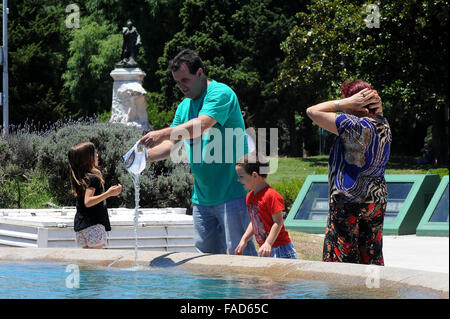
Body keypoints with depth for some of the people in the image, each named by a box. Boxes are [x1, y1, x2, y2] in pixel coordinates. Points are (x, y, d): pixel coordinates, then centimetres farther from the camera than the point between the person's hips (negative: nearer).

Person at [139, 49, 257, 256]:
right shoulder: (184, 106, 17)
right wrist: (145, 155, -7)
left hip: (232, 192, -8)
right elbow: (171, 144, 12)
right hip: (202, 197, 8)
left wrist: (162, 134, -35)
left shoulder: (221, 93, -10)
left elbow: (202, 125, -26)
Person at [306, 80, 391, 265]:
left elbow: (313, 111, -14)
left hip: (348, 200, -8)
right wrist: (378, 109, 6)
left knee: (342, 257, -1)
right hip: (377, 200, 8)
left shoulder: (354, 126, -18)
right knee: (372, 257, 12)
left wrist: (347, 103, -13)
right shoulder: (384, 126, 3)